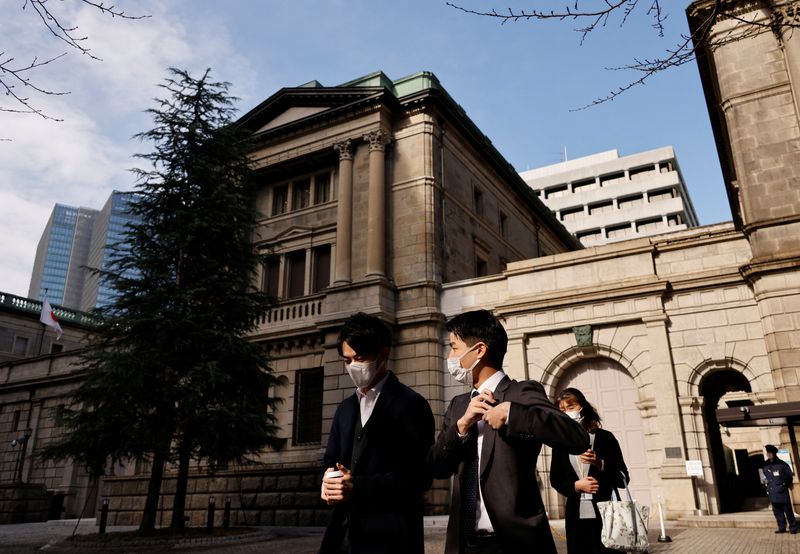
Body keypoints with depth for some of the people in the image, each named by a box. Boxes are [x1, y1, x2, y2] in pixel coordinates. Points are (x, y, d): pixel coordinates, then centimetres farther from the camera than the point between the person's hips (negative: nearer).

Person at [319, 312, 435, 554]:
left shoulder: (411, 404, -9)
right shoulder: (346, 408, 15)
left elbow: (420, 475, -14)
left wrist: (358, 487, -20)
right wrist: (329, 479, -5)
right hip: (344, 532, 6)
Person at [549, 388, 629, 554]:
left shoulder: (605, 437, 0)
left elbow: (623, 478, 0)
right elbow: (555, 479, 8)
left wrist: (601, 464, -16)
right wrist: (576, 485, -9)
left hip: (606, 514, -2)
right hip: (576, 515, 2)